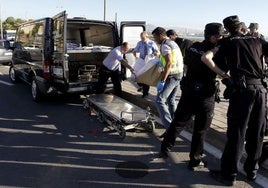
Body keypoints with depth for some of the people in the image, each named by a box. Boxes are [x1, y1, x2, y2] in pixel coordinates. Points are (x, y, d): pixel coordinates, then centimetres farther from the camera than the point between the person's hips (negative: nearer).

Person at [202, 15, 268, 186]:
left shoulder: (228, 43, 4)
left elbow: (206, 58, -8)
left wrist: (222, 72, 0)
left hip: (242, 90, -4)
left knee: (236, 134, 2)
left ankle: (229, 174, 10)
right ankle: (252, 171, 28)